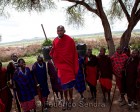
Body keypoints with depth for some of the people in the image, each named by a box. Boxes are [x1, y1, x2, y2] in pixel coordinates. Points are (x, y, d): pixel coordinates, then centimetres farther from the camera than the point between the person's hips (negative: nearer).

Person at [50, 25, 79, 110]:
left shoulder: (70, 40, -11)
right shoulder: (55, 41, -1)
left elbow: (75, 55, -9)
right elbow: (53, 54, 5)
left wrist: (76, 68, -9)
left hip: (69, 65, -2)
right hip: (61, 66, 3)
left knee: (70, 84, 9)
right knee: (64, 84, 14)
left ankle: (70, 99, 30)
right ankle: (66, 100, 32)